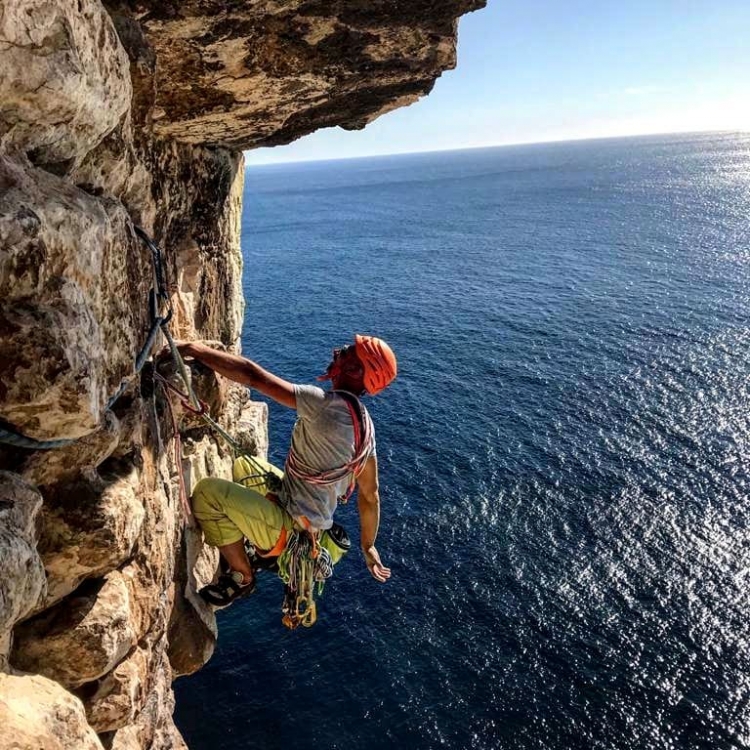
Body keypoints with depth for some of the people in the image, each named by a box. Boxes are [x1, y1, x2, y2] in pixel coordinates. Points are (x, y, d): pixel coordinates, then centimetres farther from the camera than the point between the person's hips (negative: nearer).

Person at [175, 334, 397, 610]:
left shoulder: (329, 406, -27)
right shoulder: (365, 426, -2)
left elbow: (252, 375, -31)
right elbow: (370, 496, 6)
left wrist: (192, 348, -23)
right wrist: (368, 546, 19)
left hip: (291, 528, -9)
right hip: (314, 522, 9)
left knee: (208, 491, -14)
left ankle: (242, 577, 1)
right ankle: (253, 549, 30)